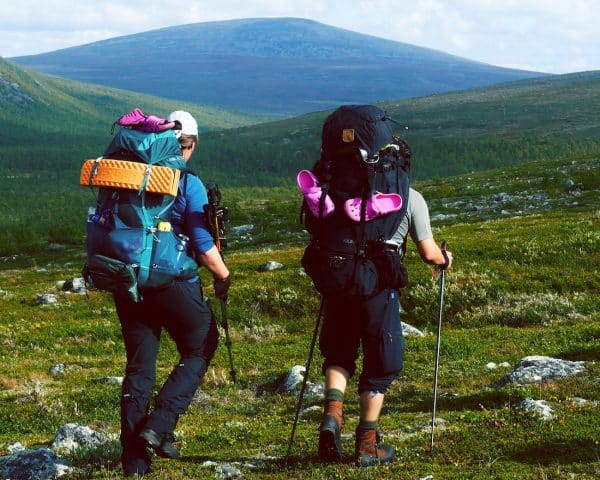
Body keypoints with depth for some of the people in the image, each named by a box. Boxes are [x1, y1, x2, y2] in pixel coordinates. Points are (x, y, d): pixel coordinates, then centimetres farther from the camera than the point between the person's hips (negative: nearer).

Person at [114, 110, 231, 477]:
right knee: (199, 349, 15)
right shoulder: (188, 186, -10)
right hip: (173, 282, -5)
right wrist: (224, 276, 4)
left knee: (139, 366, 11)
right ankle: (160, 425, 1)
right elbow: (203, 244, -12)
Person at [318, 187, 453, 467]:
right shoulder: (411, 197, 9)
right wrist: (444, 259, 27)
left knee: (338, 354, 18)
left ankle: (332, 412, -9)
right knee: (380, 364, 10)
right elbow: (428, 254, 5)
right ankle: (366, 446, 13)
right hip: (378, 282, -3)